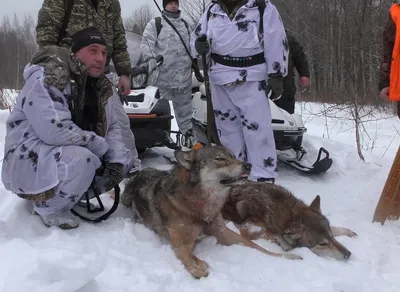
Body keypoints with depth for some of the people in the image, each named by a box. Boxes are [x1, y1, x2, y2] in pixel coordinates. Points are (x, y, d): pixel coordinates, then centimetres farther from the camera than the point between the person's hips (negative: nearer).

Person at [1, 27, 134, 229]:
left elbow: (112, 127, 8)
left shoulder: (100, 87, 3)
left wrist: (116, 160, -10)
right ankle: (47, 208, -8)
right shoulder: (46, 79, -22)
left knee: (125, 159, 4)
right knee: (80, 161, -35)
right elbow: (54, 131, -33)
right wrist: (101, 146, -23)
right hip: (29, 159, -8)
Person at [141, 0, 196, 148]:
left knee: (184, 107, 13)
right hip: (162, 75, -5)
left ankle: (188, 135, 22)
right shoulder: (155, 23, 0)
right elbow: (146, 45, -6)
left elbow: (190, 45, 24)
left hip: (184, 75, 5)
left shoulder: (185, 24, 18)